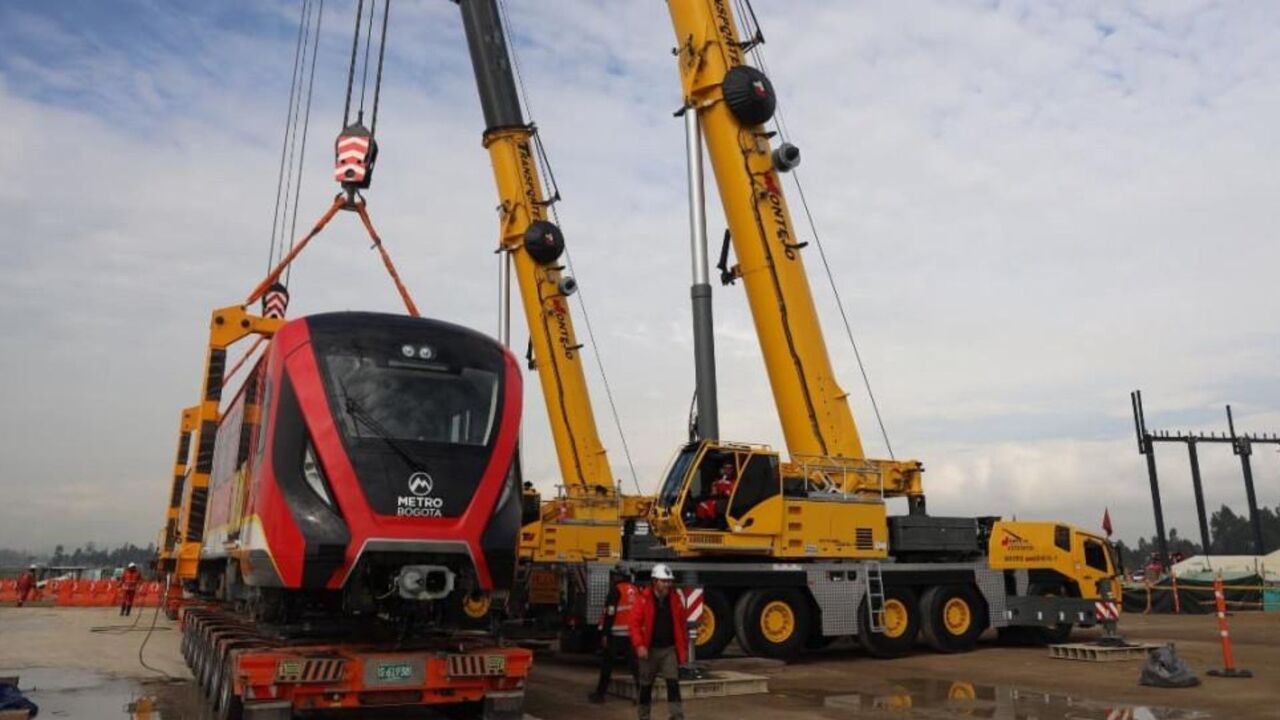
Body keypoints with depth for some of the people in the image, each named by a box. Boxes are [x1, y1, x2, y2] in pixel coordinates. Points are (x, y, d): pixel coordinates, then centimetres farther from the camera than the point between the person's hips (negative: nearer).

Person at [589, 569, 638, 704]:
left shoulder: (616, 590, -8)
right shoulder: (636, 590, 11)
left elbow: (610, 614, -13)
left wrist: (605, 634, -12)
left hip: (617, 635, -5)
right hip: (632, 633, 5)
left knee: (607, 664, 7)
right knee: (634, 665, 6)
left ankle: (600, 694, 15)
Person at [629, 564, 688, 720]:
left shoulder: (676, 599, 3)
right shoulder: (643, 599, -8)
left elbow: (682, 624, 7)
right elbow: (635, 623, -12)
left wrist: (684, 648, 6)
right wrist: (639, 645, -23)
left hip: (669, 649, 2)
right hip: (649, 650, -2)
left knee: (673, 684, -8)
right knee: (646, 686, 11)